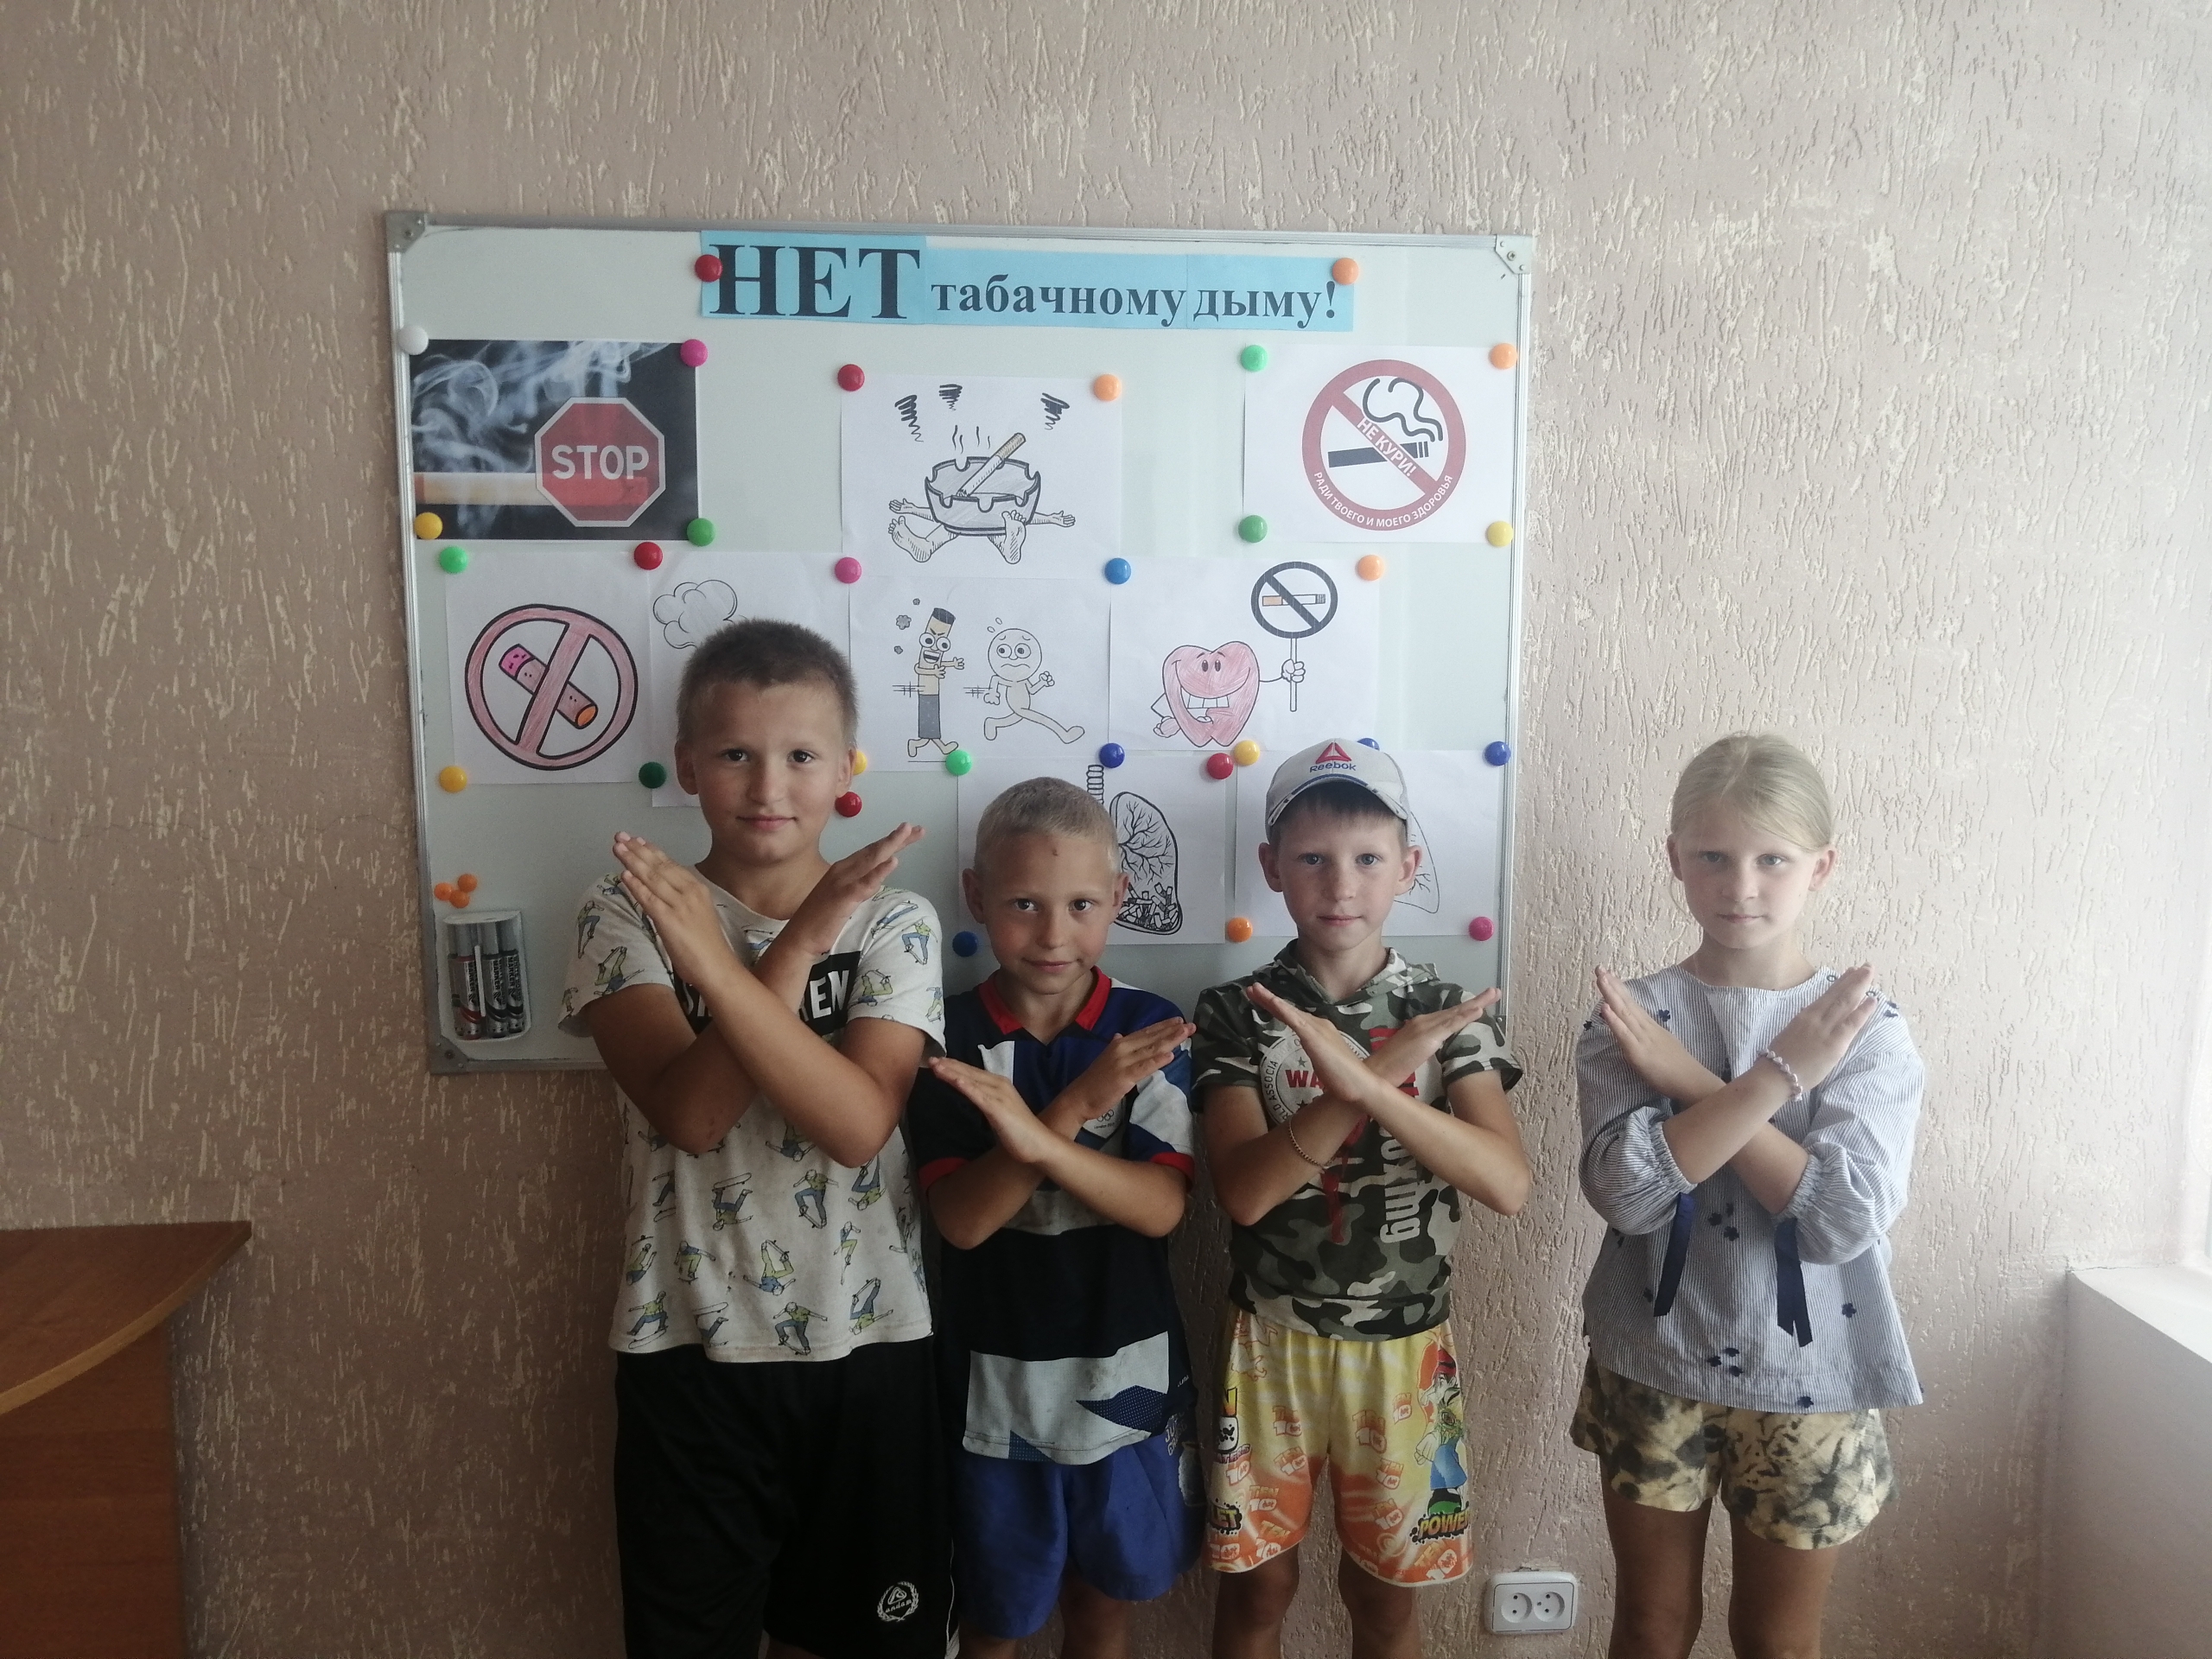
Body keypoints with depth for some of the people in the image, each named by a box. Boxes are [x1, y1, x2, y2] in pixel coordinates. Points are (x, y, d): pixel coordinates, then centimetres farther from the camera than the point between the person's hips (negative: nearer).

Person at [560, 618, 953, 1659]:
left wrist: (719, 966, -29)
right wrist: (800, 940, -26)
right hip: (690, 1348, 0)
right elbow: (689, 1113, -19)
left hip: (867, 1344, 1)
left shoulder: (894, 920, -6)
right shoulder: (626, 914, -6)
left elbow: (859, 1123, -20)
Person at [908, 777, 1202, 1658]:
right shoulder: (950, 1038, -10)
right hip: (996, 1382, 0)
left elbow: (1162, 1207, -15)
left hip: (1125, 1377, 1)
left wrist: (1038, 1139, -32)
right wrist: (1074, 1108, -30)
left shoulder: (1150, 1028, -9)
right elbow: (961, 1219, -16)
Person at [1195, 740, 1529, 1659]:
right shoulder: (1237, 1012, -10)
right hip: (1273, 1339, 0)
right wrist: (1383, 1071, -28)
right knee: (1257, 1582, 15)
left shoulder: (1447, 1012, -7)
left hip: (1405, 1345, 1)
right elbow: (1243, 1190, -20)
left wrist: (1367, 1082, -34)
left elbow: (1507, 1183, -19)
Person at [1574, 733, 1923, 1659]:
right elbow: (1624, 1192, -22)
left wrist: (1689, 1082, -24)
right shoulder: (1631, 1014, -9)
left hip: (1808, 1382, 0)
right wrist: (1777, 1076, -25)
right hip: (1653, 1369, 0)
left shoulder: (1866, 1027, -9)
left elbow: (1846, 1218, -20)